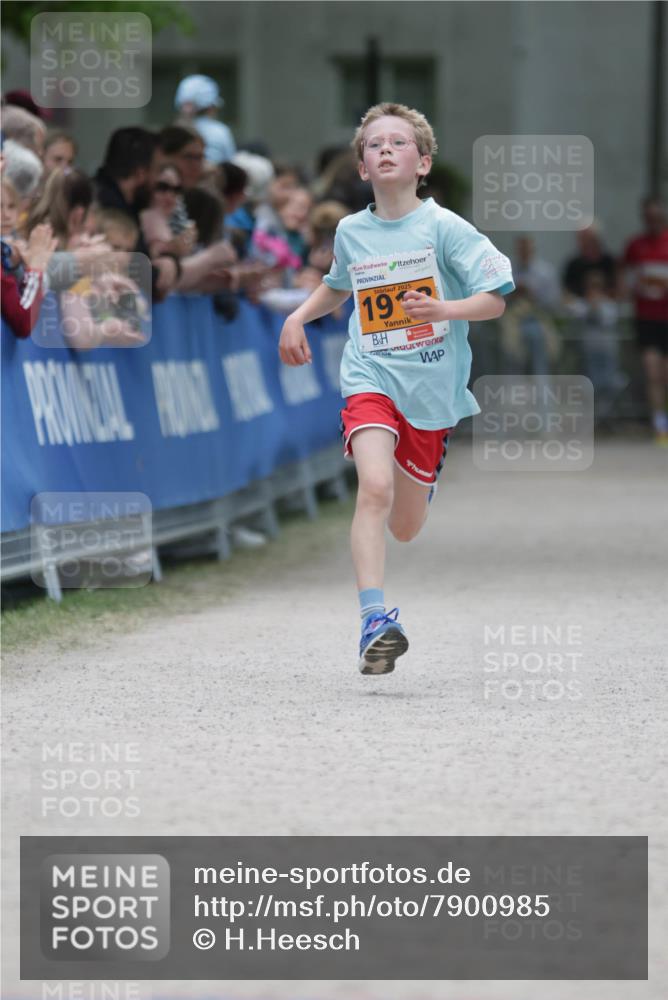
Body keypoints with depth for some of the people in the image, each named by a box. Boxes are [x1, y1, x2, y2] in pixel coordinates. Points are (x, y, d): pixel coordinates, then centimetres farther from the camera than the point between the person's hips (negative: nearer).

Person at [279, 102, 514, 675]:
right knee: (375, 488, -26)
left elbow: (495, 300, -7)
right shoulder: (350, 232, 5)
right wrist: (298, 317, 13)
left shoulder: (443, 228, -7)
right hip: (370, 378, 1)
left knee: (405, 530, 9)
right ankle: (375, 619, -29)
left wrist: (443, 310, -24)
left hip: (432, 388, -1)